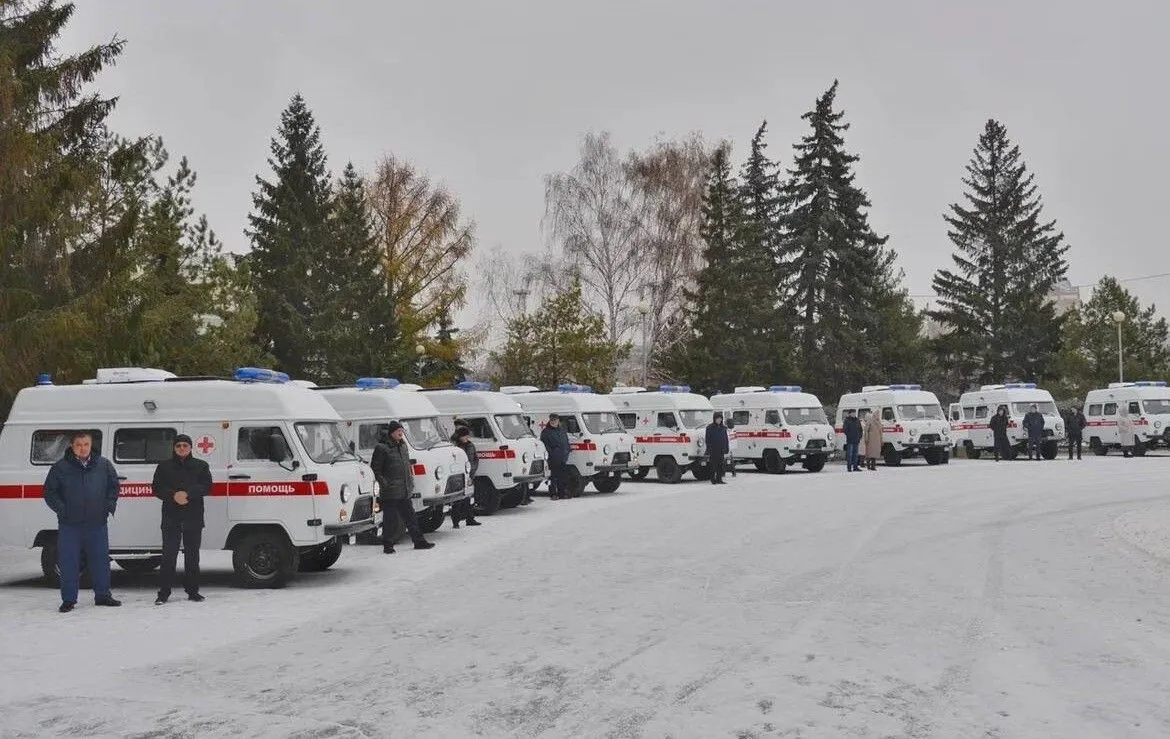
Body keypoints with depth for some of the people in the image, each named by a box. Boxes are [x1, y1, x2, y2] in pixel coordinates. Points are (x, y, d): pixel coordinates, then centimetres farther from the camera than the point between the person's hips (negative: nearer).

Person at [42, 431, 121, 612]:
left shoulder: (104, 465, 5)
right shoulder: (60, 467, -1)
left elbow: (114, 486, 15)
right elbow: (49, 492, 3)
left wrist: (110, 505, 1)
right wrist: (61, 509, -9)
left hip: (97, 523, 2)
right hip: (69, 524, -2)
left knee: (101, 560, 8)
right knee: (69, 563, 2)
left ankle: (103, 596, 19)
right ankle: (68, 600, 10)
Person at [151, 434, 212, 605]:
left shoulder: (201, 466, 9)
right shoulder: (164, 466, 9)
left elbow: (206, 487, -2)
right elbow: (157, 488, 2)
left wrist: (187, 493, -17)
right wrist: (173, 495, -15)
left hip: (194, 517, 1)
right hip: (171, 517, 0)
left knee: (192, 555, 6)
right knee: (168, 555, -2)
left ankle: (192, 591, 13)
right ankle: (164, 592, 1)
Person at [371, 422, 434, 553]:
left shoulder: (403, 446, 14)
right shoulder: (381, 448, -10)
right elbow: (375, 469, -10)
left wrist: (410, 481, 17)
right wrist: (384, 484, -16)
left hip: (405, 492, 7)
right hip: (390, 492, -7)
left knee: (410, 517, 12)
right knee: (390, 520, -1)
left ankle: (419, 541, 18)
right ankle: (388, 545, 7)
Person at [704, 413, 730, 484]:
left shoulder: (723, 428, 12)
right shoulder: (710, 427, -2)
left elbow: (726, 439, 15)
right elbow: (707, 439, -4)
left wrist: (726, 450, 10)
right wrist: (709, 449, -11)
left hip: (721, 450, 4)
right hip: (713, 451, -4)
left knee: (720, 465, 4)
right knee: (713, 465, -2)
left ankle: (719, 479, 9)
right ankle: (713, 480, 3)